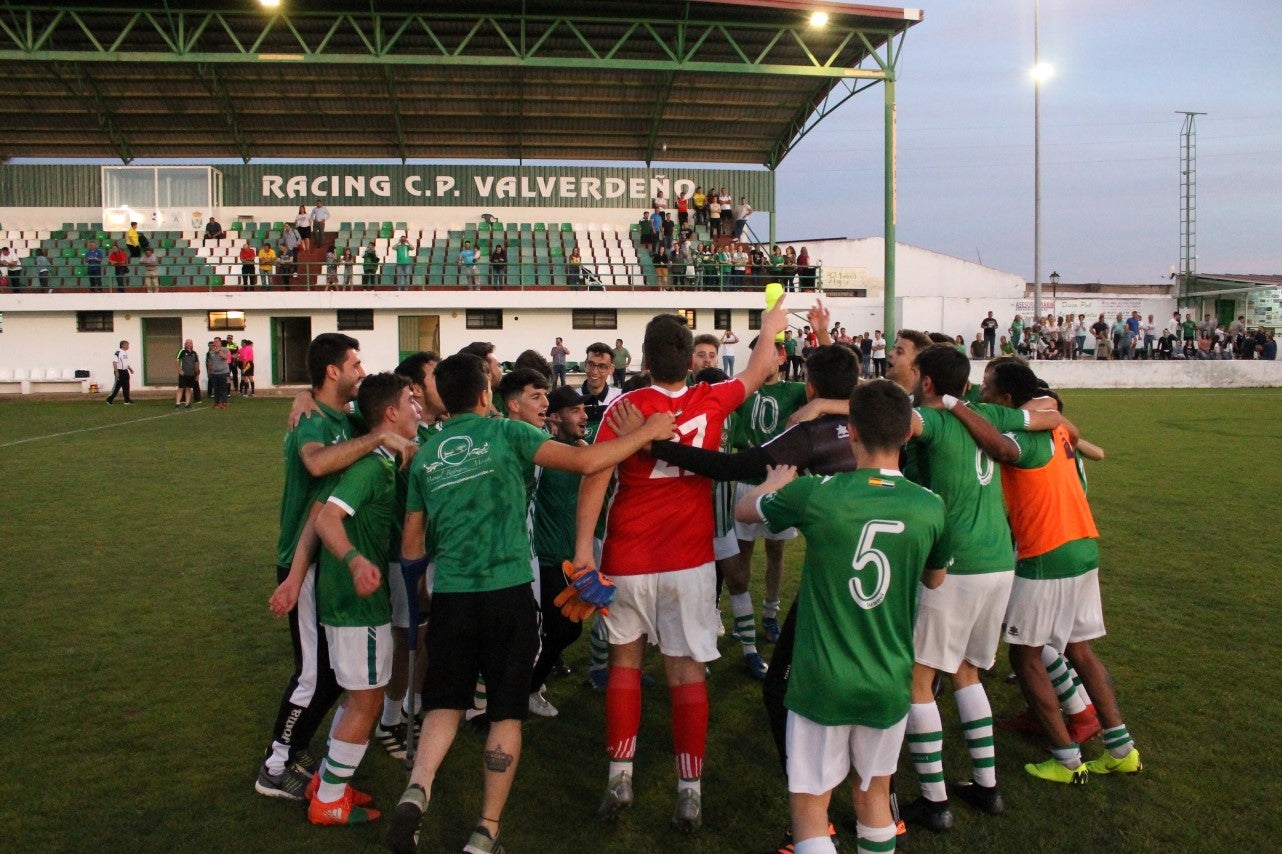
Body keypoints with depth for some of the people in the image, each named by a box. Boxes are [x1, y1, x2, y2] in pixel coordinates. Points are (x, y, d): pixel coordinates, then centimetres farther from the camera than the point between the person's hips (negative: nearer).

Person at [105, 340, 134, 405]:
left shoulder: (126, 353, 15)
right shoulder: (118, 352, -14)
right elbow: (114, 362, -19)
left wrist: (130, 369, 17)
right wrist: (116, 372, -23)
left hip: (125, 371, 9)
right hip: (119, 371, -9)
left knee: (126, 386, 7)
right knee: (117, 386, -4)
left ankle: (127, 400, 10)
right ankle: (109, 400, 6)